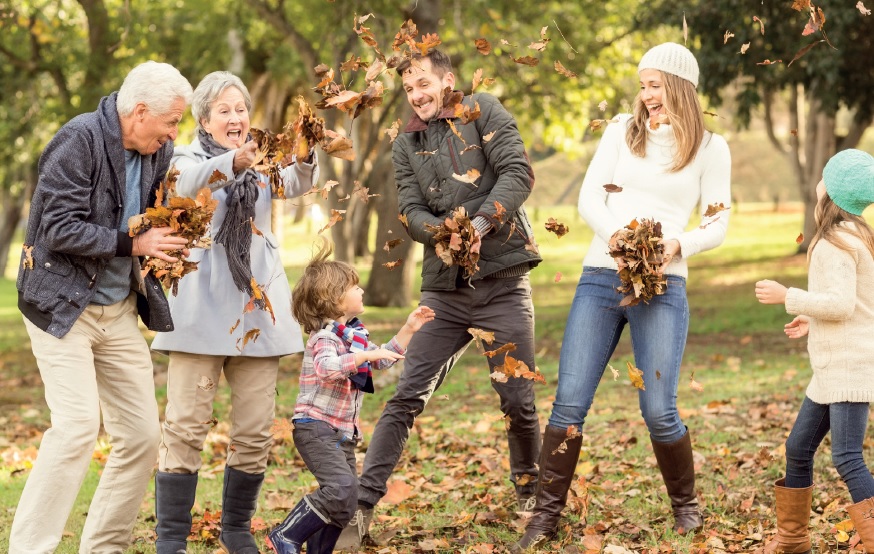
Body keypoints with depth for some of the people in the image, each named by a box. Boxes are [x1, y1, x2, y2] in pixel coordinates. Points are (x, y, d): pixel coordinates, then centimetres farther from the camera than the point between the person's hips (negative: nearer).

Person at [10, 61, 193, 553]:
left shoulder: (159, 152, 5)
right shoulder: (81, 140, -16)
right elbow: (60, 230, -20)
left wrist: (171, 238, -3)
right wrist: (134, 244, -21)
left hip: (121, 309, 7)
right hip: (64, 305, -7)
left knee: (142, 436, 3)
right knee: (79, 424, -19)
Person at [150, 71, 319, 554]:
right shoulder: (189, 158, 5)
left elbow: (297, 184, -8)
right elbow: (188, 184, -20)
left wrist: (304, 158, -33)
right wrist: (233, 162, -41)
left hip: (256, 305, 4)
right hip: (202, 307, -3)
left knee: (255, 431, 5)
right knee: (186, 428, -8)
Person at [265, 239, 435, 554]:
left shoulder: (353, 333, 14)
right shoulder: (325, 337, -15)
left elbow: (382, 360, 28)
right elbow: (326, 368, -36)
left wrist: (408, 330, 21)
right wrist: (365, 354, -38)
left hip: (342, 433, 10)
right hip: (316, 427, -10)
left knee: (346, 500, 8)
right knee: (342, 487, -24)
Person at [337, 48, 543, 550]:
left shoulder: (483, 112, 0)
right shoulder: (406, 145, 11)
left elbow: (518, 173, -12)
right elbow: (411, 211, 1)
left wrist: (481, 224, -25)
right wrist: (443, 235, -21)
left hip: (503, 282, -3)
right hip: (445, 289, 3)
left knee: (518, 401, 4)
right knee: (407, 398, -5)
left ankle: (530, 495, 28)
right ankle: (363, 506, -5)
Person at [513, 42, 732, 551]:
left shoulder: (710, 148, 6)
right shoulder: (622, 131, 11)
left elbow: (717, 225, 4)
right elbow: (590, 195, 4)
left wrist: (678, 246, -16)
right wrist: (615, 234, -16)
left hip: (662, 287, -2)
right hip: (601, 278, 2)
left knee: (658, 410, -7)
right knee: (569, 404, -3)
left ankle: (686, 507, 17)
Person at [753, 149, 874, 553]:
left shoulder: (835, 244, -16)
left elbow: (841, 303, -24)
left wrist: (788, 297, -14)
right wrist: (814, 319, 19)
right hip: (833, 369, 10)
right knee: (798, 448, 16)